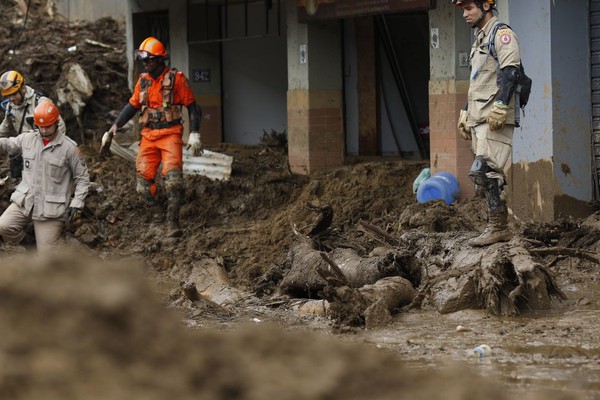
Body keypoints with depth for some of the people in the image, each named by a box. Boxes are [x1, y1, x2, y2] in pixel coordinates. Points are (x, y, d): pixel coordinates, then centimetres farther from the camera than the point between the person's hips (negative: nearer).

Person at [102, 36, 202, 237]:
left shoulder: (176, 78, -4)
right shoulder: (143, 80, 11)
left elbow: (192, 106, -1)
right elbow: (132, 106, 21)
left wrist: (194, 134, -9)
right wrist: (113, 128, 15)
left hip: (170, 133, -5)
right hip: (148, 135, 5)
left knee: (173, 178, -20)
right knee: (144, 179, -6)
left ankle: (173, 223, -23)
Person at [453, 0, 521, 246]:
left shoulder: (501, 33, -5)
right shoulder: (479, 39, 25)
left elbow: (511, 71, -18)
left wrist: (500, 107, -25)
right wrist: (465, 113, 25)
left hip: (496, 118, -10)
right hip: (479, 119, 10)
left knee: (484, 171, -18)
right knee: (492, 174, 7)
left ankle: (497, 227, -17)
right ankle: (500, 228, 8)